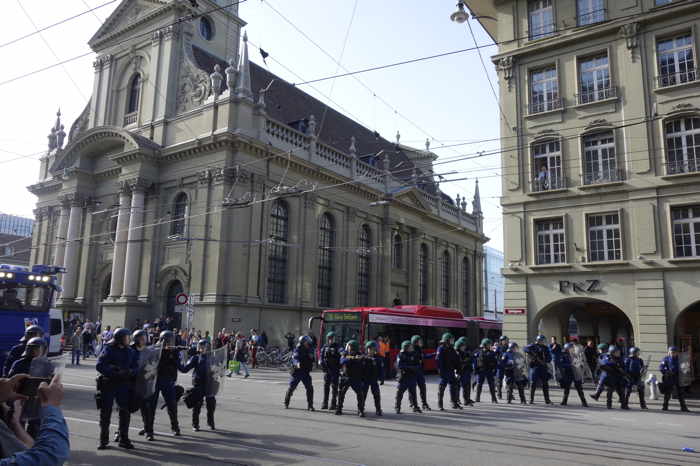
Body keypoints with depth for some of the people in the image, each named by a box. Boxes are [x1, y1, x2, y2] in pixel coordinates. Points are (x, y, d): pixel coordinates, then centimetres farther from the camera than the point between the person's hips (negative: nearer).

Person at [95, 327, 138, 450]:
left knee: (125, 412, 4)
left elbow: (135, 367, 7)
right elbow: (99, 365, -13)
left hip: (123, 385, 3)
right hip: (108, 385, -3)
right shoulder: (108, 350, -6)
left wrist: (129, 371, -15)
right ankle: (103, 440, 21)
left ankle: (124, 439, 16)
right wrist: (114, 371, -22)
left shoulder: (131, 352, 6)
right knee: (105, 412, 6)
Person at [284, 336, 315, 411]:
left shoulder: (310, 350, 5)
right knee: (291, 387, 7)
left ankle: (310, 406, 3)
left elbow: (312, 360, 20)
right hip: (296, 372, -4)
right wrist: (297, 363, -47)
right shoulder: (298, 350, -13)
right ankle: (286, 403, 28)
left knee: (310, 388, -7)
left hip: (306, 373, 4)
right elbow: (294, 358, -30)